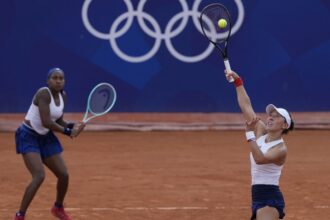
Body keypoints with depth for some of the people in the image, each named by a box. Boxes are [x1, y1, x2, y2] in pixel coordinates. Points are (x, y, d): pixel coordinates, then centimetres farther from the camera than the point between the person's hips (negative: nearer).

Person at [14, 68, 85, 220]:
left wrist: (72, 126, -10)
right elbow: (46, 122, -28)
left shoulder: (62, 96, 3)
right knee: (39, 176, -23)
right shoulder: (44, 93, -22)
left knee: (63, 175, 8)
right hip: (29, 137, -8)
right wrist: (68, 132, -21)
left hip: (45, 138, 8)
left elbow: (58, 122, 9)